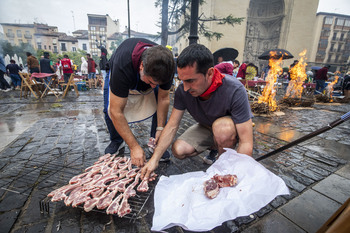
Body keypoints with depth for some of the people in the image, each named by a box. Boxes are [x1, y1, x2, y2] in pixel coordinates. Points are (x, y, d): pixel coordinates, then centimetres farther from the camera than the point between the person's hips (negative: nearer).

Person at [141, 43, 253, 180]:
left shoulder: (235, 91, -34)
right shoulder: (183, 91, -21)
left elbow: (246, 143, -33)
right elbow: (172, 126, -17)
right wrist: (155, 159, -22)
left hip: (233, 130, -3)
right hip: (206, 128, 4)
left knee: (222, 126, -37)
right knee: (178, 150, -15)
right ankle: (215, 147, 12)